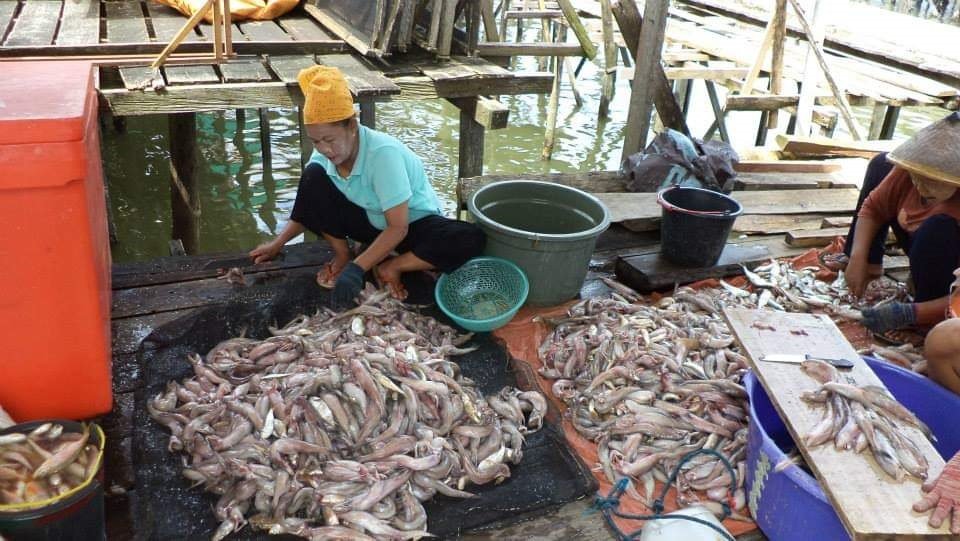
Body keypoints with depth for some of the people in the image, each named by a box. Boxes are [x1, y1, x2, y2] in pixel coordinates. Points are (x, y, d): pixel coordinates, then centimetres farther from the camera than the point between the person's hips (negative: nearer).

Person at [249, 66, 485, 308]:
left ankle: (391, 266, -18)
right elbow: (309, 204, 1)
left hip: (413, 223, -4)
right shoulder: (326, 152, -15)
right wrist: (278, 243, -6)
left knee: (471, 240, -35)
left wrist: (356, 269, -36)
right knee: (313, 176, -20)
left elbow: (398, 228, -32)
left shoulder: (382, 153, -33)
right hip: (369, 221, 5)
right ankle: (342, 255, -4)